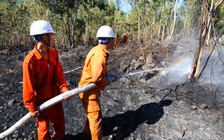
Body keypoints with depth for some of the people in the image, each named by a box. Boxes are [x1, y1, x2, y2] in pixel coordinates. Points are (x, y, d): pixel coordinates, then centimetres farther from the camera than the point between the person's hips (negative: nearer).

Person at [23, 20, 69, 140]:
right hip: (41, 100, -6)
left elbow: (59, 73, -2)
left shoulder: (53, 53, -4)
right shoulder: (30, 59, -24)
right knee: (43, 128, 15)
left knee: (60, 123, 23)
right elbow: (28, 85, -18)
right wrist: (31, 107, -11)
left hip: (55, 96, 6)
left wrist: (64, 89, -16)